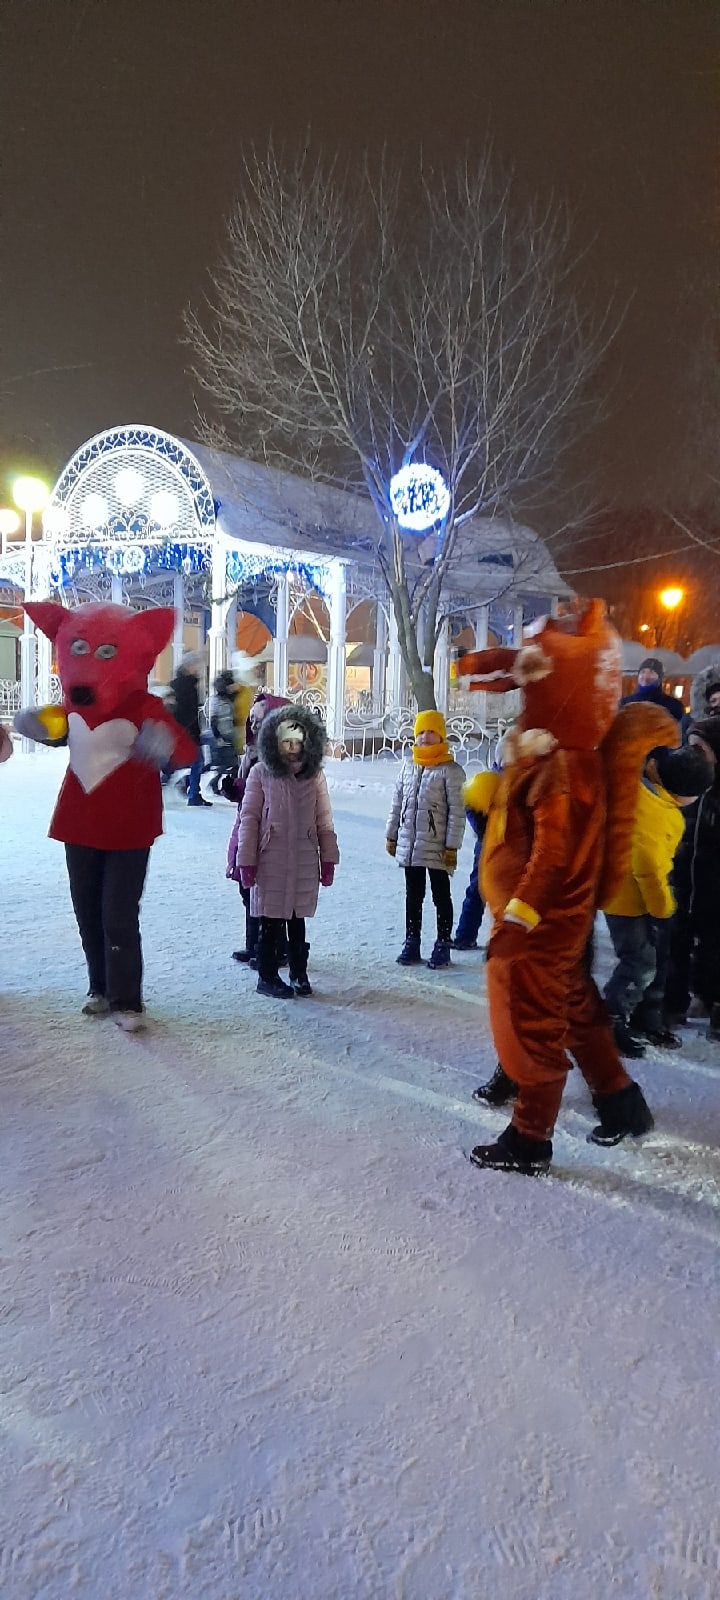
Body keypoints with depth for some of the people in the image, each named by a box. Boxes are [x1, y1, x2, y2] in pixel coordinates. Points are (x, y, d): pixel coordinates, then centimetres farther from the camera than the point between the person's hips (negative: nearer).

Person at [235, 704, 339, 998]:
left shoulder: (315, 775, 4)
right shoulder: (261, 773, -2)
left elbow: (324, 820, 8)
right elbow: (249, 818, -2)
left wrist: (328, 860, 7)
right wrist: (246, 860, -5)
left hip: (305, 861, 2)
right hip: (270, 861, -2)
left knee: (297, 919, 12)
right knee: (271, 922, 5)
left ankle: (299, 973, 26)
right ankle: (267, 977, 18)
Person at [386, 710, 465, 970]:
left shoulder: (450, 770, -9)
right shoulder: (408, 766, 9)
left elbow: (457, 812, -11)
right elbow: (397, 803, 14)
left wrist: (452, 846, -14)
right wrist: (391, 836, 13)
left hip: (437, 848, -5)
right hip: (409, 845, 5)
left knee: (441, 896, 7)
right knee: (413, 896, 14)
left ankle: (442, 945, 16)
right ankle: (411, 943, 24)